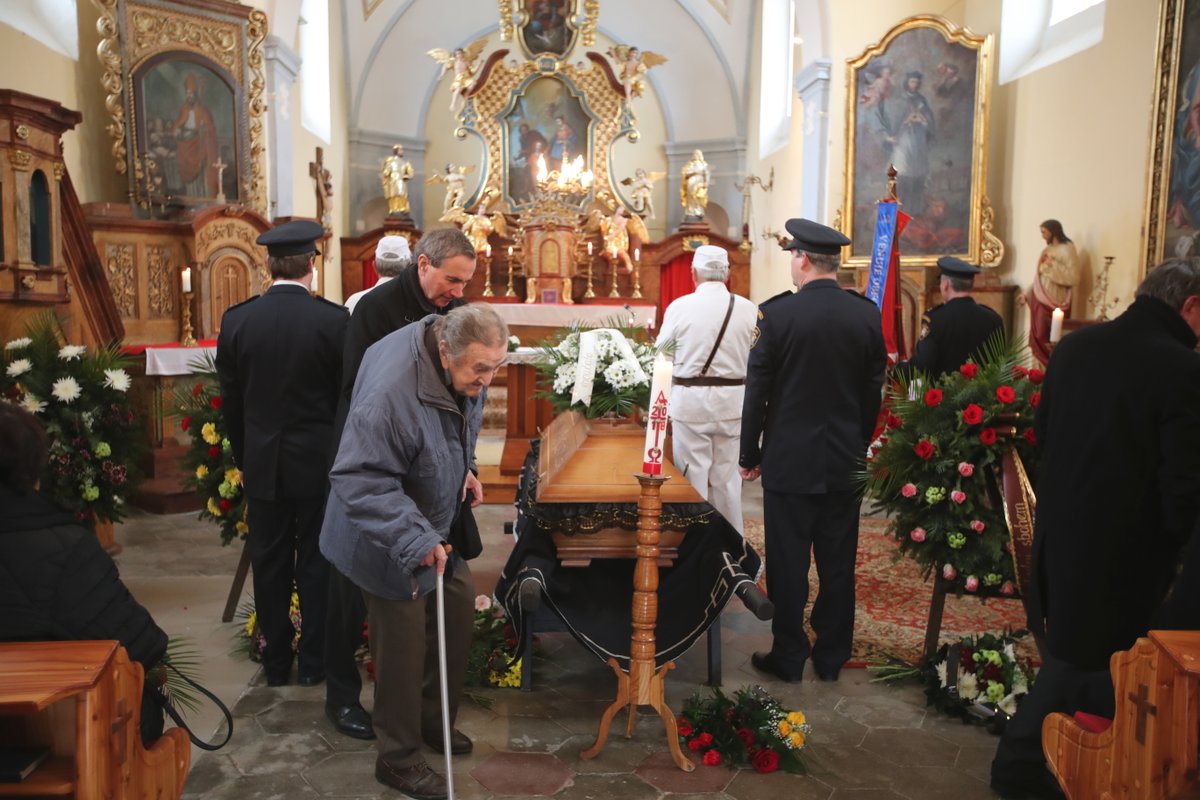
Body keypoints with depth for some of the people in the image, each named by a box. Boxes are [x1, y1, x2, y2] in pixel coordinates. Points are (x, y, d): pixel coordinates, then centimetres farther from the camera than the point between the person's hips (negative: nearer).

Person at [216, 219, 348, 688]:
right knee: (316, 562, 10)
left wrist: (245, 458, 14)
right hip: (319, 462, -2)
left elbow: (230, 401, 3)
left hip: (263, 464, 2)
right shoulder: (334, 319, -13)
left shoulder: (236, 320, -4)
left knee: (270, 563, 13)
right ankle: (313, 662, 19)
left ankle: (276, 663, 24)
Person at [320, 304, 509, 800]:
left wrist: (464, 469, 0)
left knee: (459, 607, 13)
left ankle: (434, 721, 35)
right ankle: (397, 758, 22)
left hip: (438, 521, 8)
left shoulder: (463, 371, -8)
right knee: (405, 640, 1)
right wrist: (415, 539, -37)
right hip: (393, 537, -8)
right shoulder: (390, 394, -36)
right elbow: (358, 480, -34)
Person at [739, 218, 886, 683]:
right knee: (838, 564, 13)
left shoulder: (777, 314, -12)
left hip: (789, 461, -4)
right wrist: (858, 445, 17)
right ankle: (832, 657, 24)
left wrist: (749, 456, 1)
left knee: (788, 564, 7)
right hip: (845, 462, 4)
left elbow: (757, 391, -9)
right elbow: (873, 391, 6)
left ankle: (788, 657, 17)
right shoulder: (867, 315, -1)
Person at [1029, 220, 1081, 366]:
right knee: (1037, 335, 7)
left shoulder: (1067, 249, -11)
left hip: (1052, 301, -8)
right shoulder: (1048, 249, 13)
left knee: (1047, 338, -7)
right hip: (1039, 299, 8)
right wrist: (1027, 293, 17)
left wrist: (1053, 264, -20)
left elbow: (1073, 278, -18)